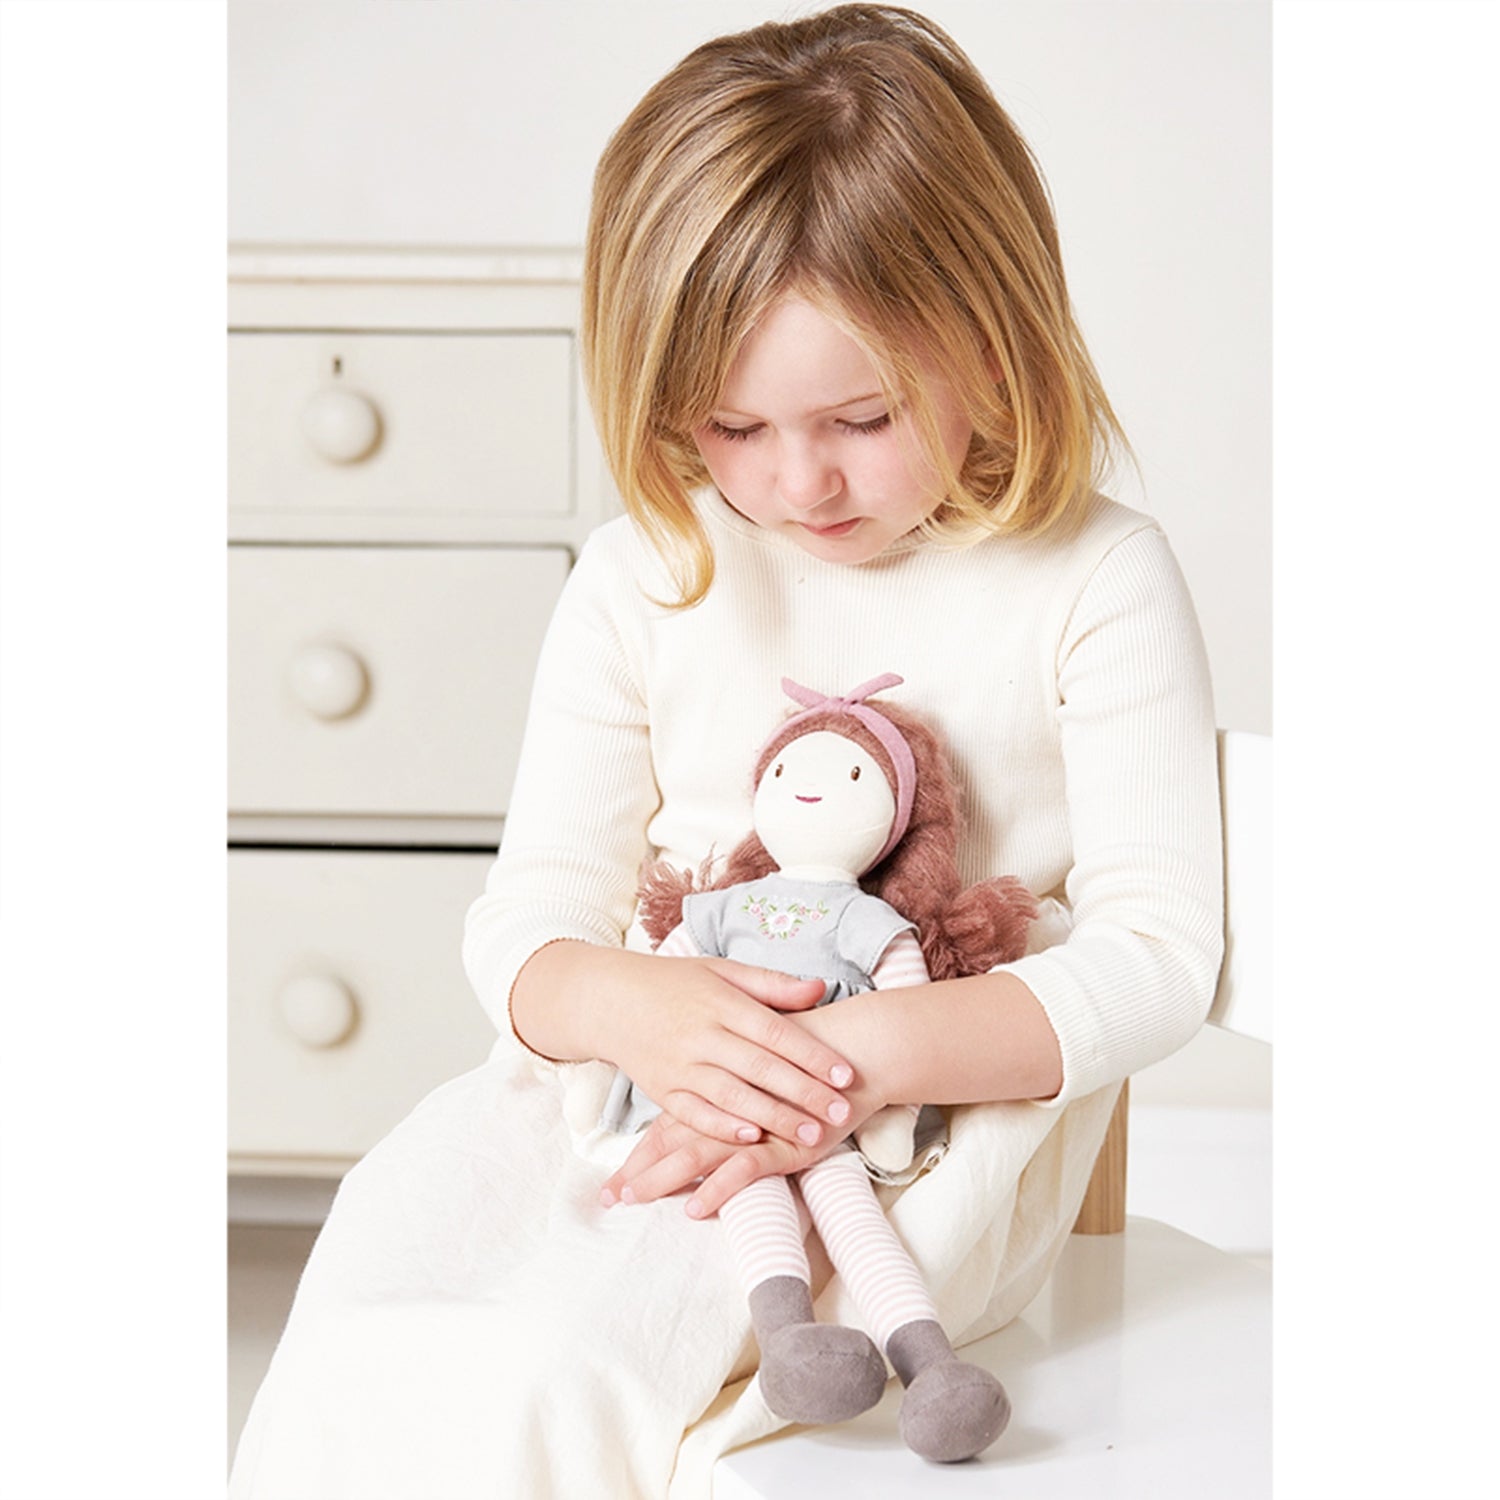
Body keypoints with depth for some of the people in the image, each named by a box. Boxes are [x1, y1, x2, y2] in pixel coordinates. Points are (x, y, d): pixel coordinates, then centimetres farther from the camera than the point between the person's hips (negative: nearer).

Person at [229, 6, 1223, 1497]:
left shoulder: (1095, 579, -4)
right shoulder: (645, 575, 5)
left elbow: (1158, 951, -8)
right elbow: (528, 919, 5)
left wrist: (868, 1053, -22)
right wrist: (637, 1009, -21)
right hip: (634, 1078, 4)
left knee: (557, 1368, -28)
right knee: (356, 1345, -23)